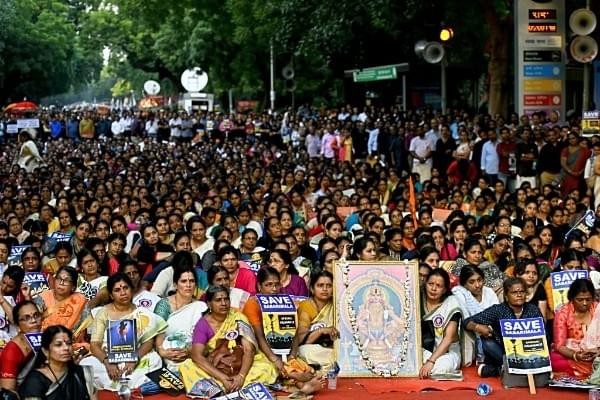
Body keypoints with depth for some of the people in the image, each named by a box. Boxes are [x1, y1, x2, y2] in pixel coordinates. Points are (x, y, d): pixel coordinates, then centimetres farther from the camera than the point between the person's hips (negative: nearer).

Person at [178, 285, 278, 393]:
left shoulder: (238, 318, -4)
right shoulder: (203, 324, -6)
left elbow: (249, 350, -12)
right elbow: (197, 356, -20)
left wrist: (241, 376, -30)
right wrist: (222, 377, -32)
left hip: (241, 366, 1)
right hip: (214, 369, -1)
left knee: (266, 367, -29)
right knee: (187, 368, -28)